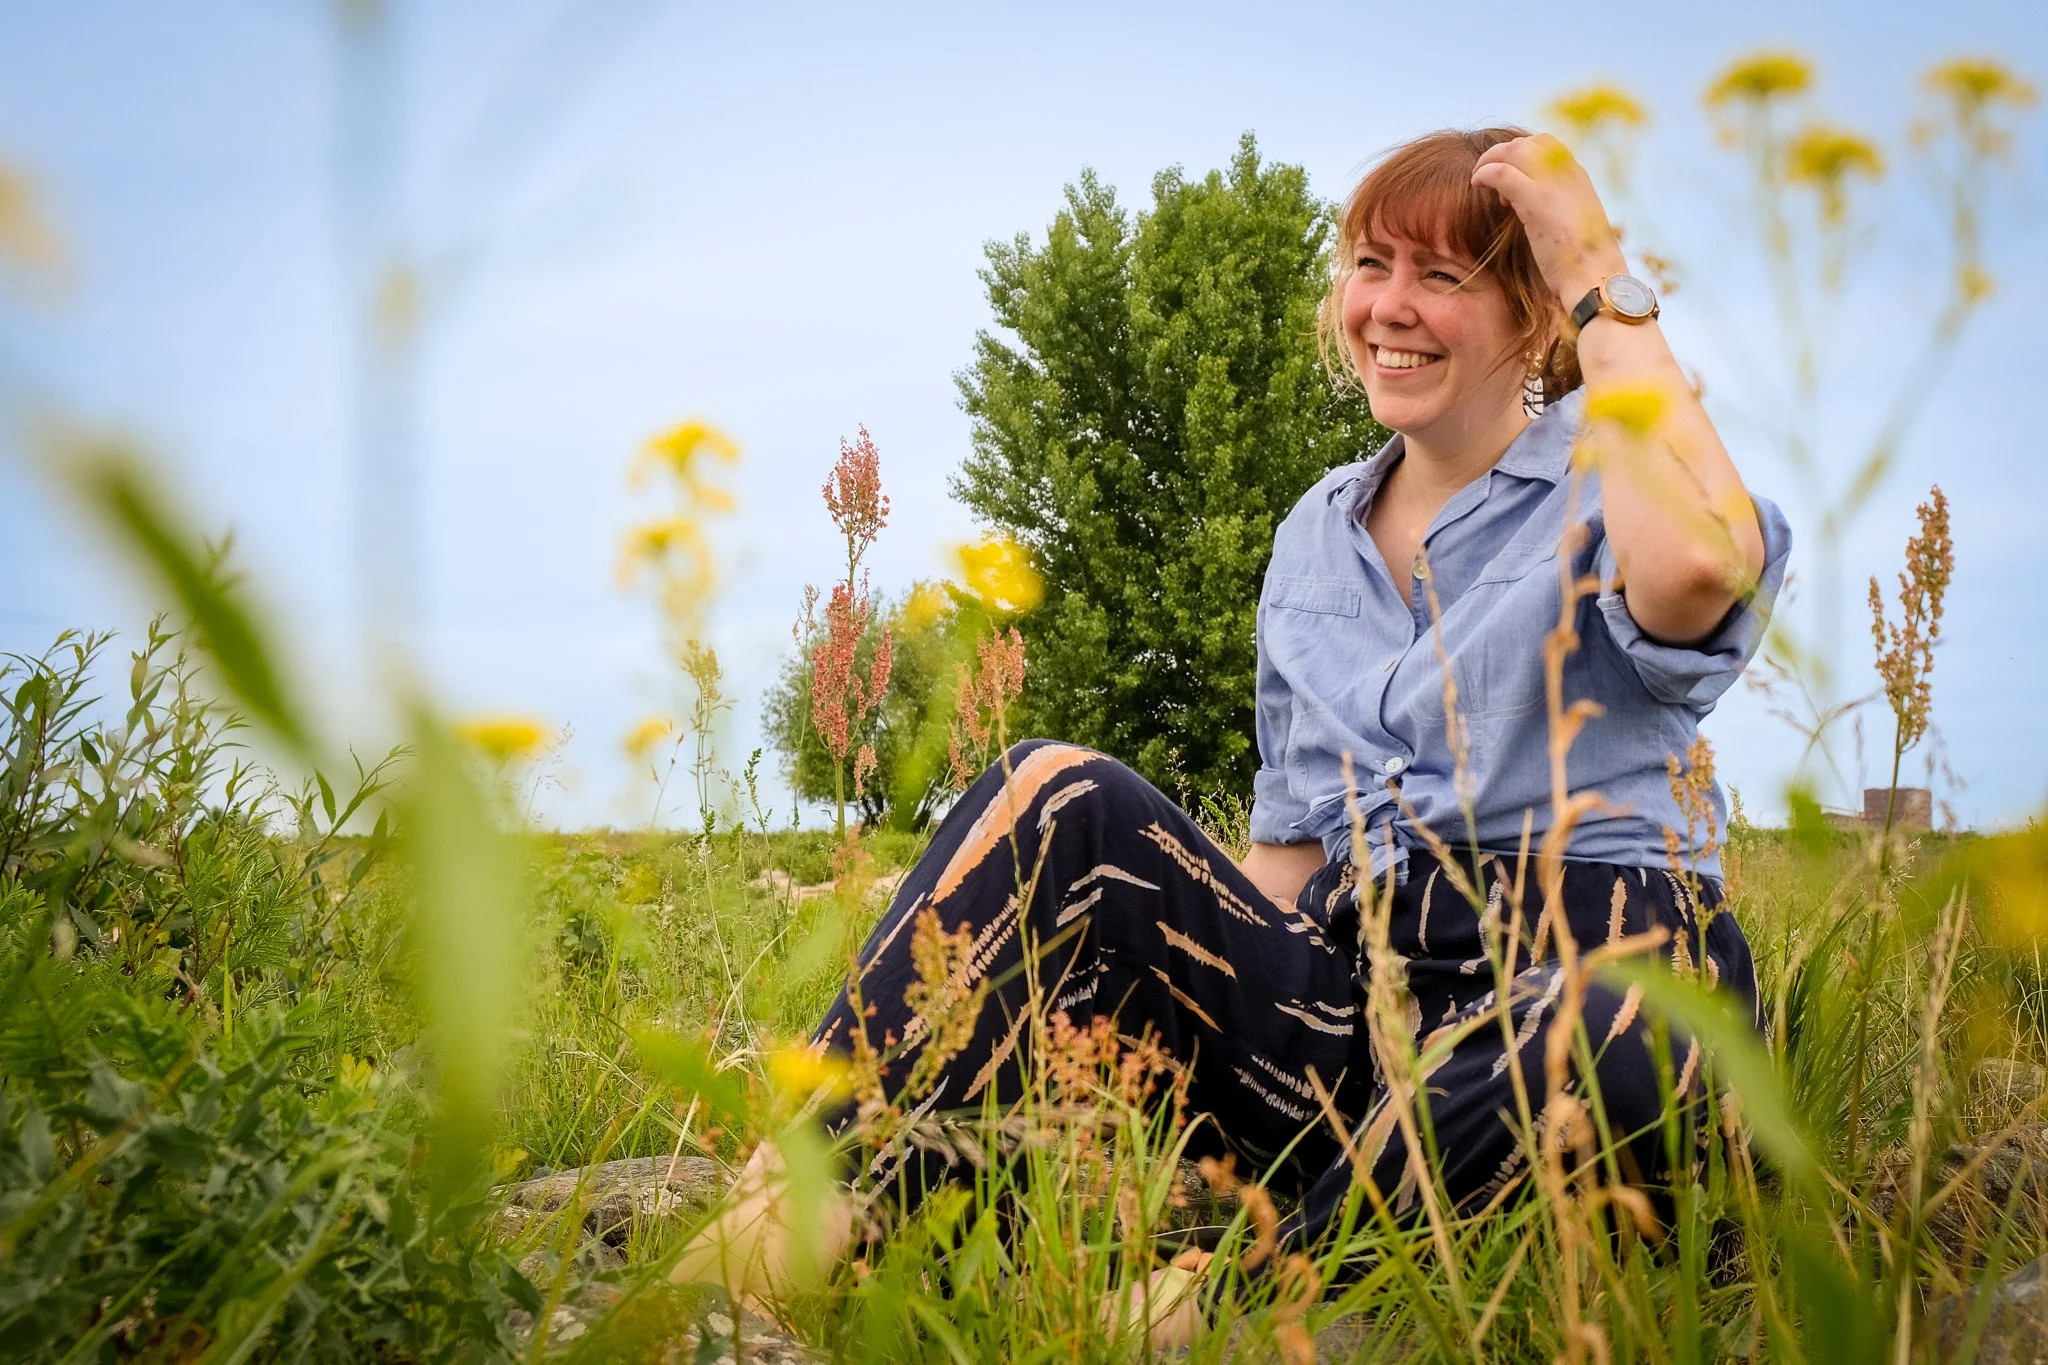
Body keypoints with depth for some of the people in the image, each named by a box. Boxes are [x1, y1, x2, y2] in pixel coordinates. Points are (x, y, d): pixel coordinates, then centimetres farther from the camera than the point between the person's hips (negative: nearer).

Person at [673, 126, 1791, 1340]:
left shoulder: (1604, 469, 0)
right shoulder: (1314, 541, 18)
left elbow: (1695, 570, -27)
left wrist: (1603, 283, -15)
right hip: (1365, 999, 5)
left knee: (1619, 1047, -41)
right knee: (1065, 802, -14)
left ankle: (1238, 1298, -35)